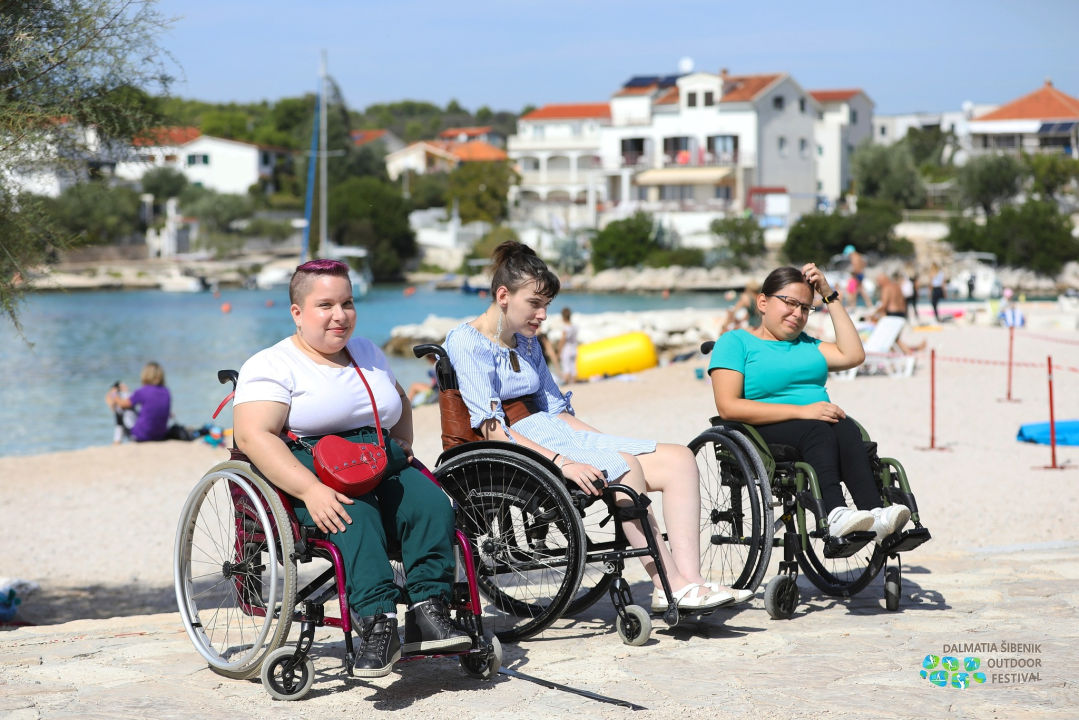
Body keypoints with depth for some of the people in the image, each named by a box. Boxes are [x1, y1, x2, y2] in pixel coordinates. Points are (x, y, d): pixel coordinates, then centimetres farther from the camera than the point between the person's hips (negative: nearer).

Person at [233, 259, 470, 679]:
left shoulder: (368, 353, 23)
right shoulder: (271, 365, 1)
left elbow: (400, 403, 40)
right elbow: (254, 436, -13)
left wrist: (402, 447, 15)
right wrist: (310, 490, -28)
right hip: (310, 474, -5)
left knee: (430, 503, -26)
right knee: (355, 517, -37)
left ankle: (428, 612, -33)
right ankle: (377, 621, -48)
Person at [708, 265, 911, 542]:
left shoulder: (806, 344, 28)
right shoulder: (735, 342, 6)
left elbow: (853, 355, 12)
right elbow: (728, 406, -9)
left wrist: (830, 296, 16)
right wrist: (800, 411, -16)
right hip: (766, 432, -5)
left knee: (846, 428, -29)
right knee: (817, 430, -35)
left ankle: (873, 513, -48)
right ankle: (835, 514, -55)